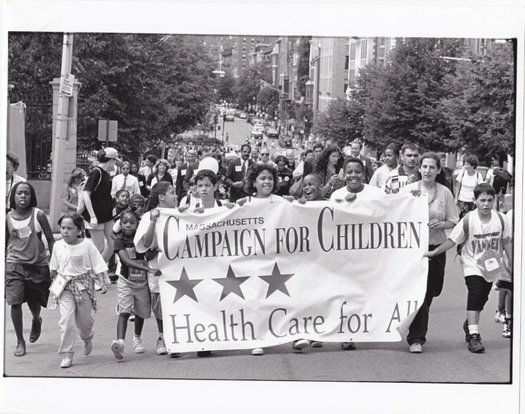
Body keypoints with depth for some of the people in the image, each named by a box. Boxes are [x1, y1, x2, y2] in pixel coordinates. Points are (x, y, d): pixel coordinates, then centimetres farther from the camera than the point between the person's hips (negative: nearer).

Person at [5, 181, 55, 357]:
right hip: (15, 264, 0)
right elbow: (5, 244, 8)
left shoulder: (38, 215, -9)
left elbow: (51, 240, -2)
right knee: (15, 302, -13)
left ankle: (36, 320, 50)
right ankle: (20, 341, 2)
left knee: (34, 303, 12)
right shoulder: (8, 218, -3)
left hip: (38, 265, 0)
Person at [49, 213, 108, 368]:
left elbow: (97, 265, -6)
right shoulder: (58, 246, 0)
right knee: (66, 319, -12)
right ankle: (67, 354, -5)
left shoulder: (87, 245, -9)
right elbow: (54, 268, 15)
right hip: (65, 286, 1)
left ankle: (87, 338, 46)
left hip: (83, 284, -1)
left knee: (85, 319, 11)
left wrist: (102, 283, -12)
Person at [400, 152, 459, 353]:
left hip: (436, 248, 2)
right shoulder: (408, 190, 1)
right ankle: (416, 338, -5)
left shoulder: (445, 193, 4)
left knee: (428, 293, 8)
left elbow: (453, 222, 8)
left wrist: (441, 224, -13)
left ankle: (417, 336, 26)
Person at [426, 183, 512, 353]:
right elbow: (452, 240, -10)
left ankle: (469, 324, 41)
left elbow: (506, 242, 4)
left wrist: (512, 264, 7)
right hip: (472, 265, -4)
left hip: (491, 267, 4)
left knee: (481, 299, 14)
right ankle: (473, 335, -19)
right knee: (475, 295, -17)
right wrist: (433, 252, -12)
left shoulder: (499, 218, -8)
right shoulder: (468, 220, -17)